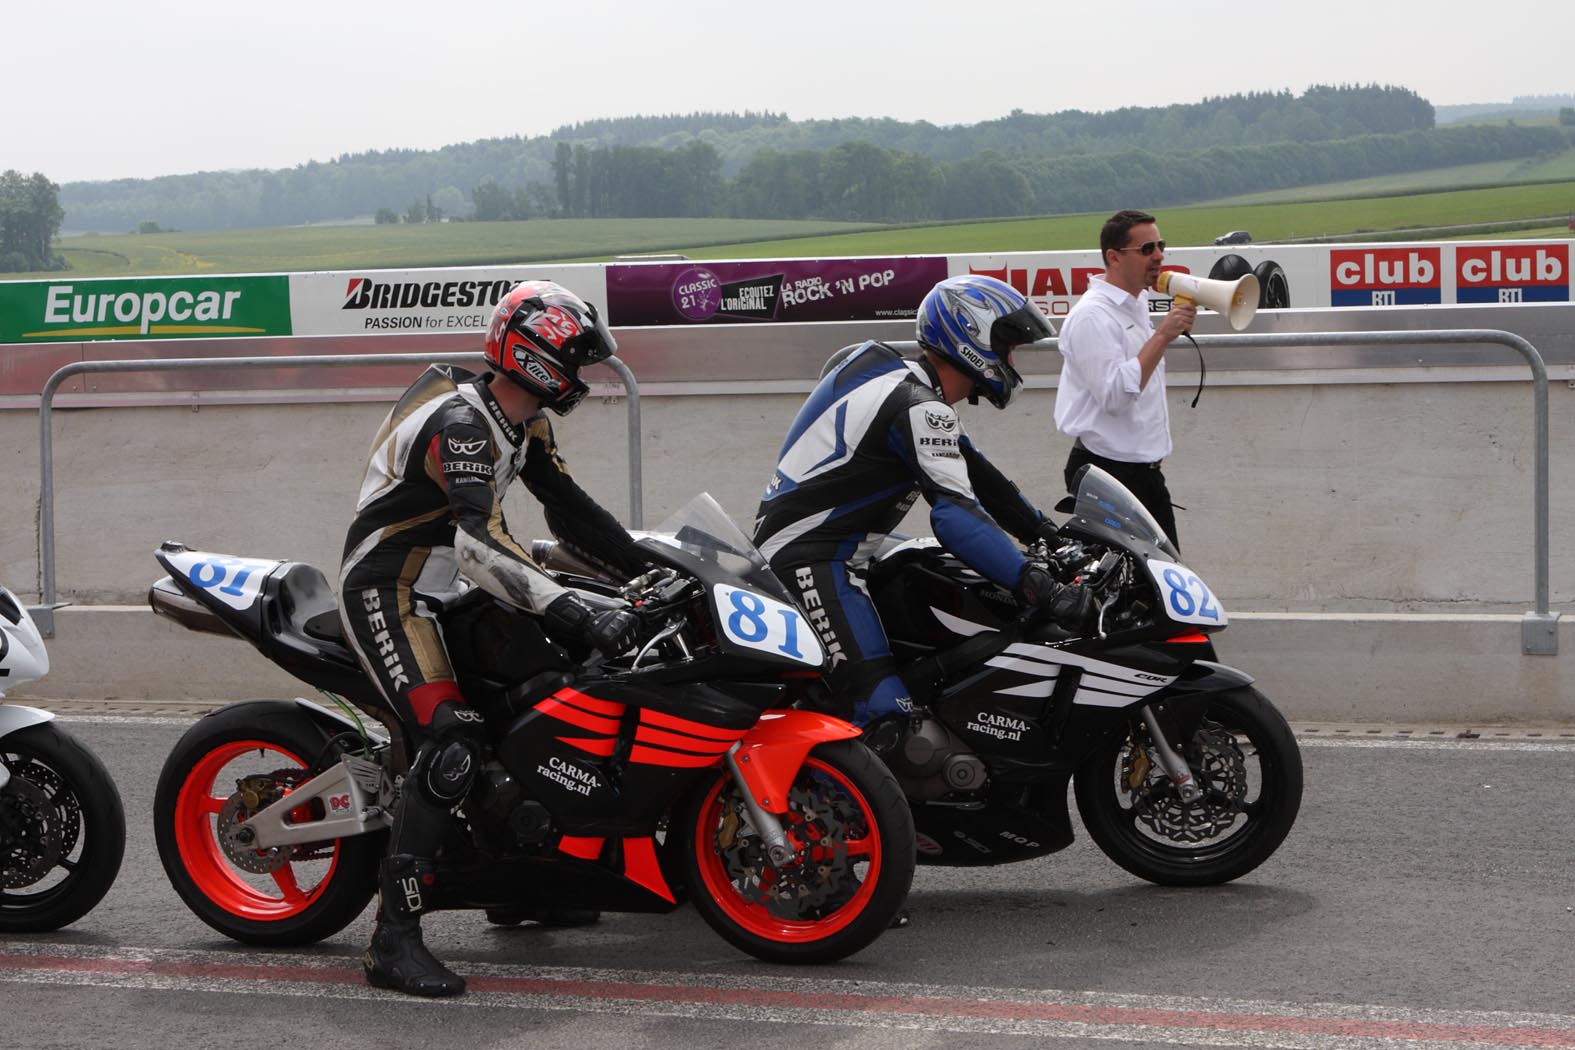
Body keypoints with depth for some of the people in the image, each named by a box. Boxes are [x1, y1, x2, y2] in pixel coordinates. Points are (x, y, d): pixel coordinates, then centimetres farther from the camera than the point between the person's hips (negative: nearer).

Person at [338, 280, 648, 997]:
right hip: (385, 594, -11)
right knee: (451, 744, -26)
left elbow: (568, 510, 14)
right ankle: (394, 940, -27)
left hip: (435, 595, 11)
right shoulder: (461, 424, -26)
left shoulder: (523, 423, 7)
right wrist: (581, 617, -45)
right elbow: (483, 543, -39)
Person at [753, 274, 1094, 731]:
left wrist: (1051, 535, 19)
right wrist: (1042, 587, -33)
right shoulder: (920, 407, -19)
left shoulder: (910, 383, 14)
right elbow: (956, 516, -30)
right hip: (810, 563, -11)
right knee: (886, 712, -19)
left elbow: (973, 473, 22)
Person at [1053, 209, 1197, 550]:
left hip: (1145, 469, 10)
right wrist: (1162, 336, -26)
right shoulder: (1092, 315, -17)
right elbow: (1115, 395, -27)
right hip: (1107, 471, -10)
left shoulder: (1138, 304, 15)